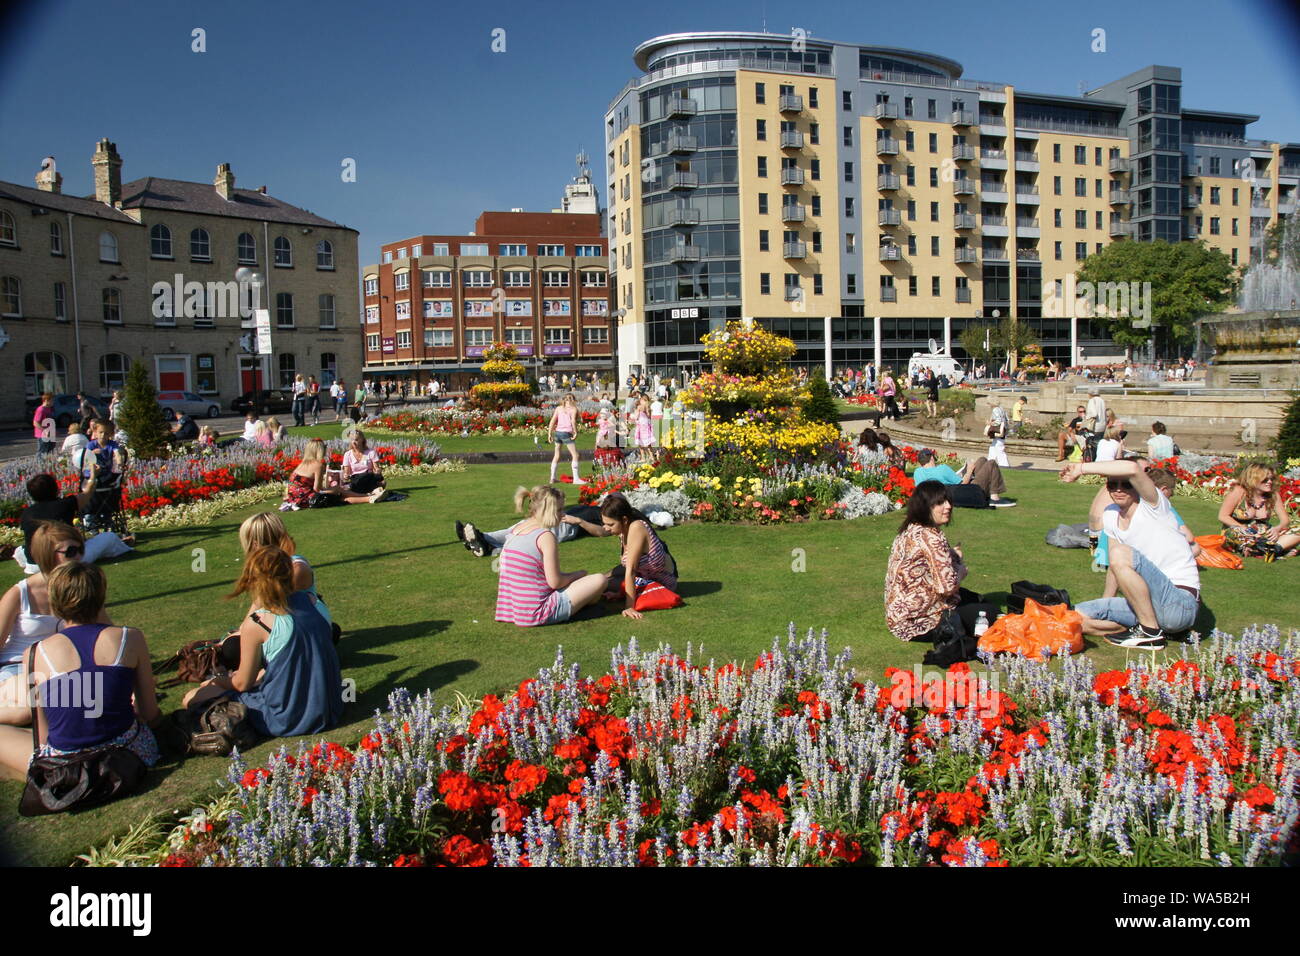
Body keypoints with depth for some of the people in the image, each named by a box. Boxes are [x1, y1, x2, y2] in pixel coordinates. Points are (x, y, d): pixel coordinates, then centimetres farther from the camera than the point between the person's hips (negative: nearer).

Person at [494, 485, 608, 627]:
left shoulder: (515, 529, 6)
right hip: (537, 613, -9)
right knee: (599, 580, -2)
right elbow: (555, 582, -18)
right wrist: (576, 575, 5)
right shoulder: (545, 536, -17)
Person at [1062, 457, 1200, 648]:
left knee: (1120, 554, -28)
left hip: (1181, 605, -7)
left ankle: (1150, 632, -15)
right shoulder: (1111, 515, 8)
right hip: (1147, 603, 7)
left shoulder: (1152, 506, -11)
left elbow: (1133, 468, -32)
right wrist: (1104, 604, 13)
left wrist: (1082, 468, -23)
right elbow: (1116, 568, 17)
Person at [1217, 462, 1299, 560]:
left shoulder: (1273, 495, 1)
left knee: (1295, 535, -17)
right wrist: (1245, 529, -23)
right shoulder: (1239, 491, -12)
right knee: (1235, 533, -39)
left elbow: (1285, 520, 3)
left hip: (1262, 535, 5)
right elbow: (1223, 517, -12)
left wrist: (1277, 529, -20)